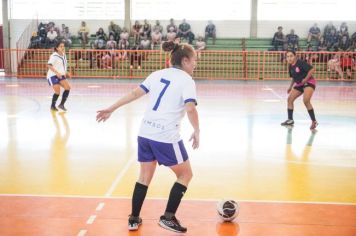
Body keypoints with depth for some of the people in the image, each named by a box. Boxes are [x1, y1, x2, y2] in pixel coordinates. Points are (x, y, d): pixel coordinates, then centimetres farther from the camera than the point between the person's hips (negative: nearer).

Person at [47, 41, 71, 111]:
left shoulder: (64, 55, 10)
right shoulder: (54, 56, -14)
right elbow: (49, 65, -25)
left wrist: (65, 73, 10)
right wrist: (57, 73, -34)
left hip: (61, 76, 7)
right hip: (52, 76, -7)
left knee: (68, 87, -12)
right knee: (57, 91, -16)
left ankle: (61, 104, 1)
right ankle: (52, 106, 9)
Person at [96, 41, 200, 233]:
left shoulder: (157, 74, 11)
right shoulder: (186, 80, -6)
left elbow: (135, 94, 7)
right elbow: (190, 109, -20)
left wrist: (111, 109, 12)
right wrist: (196, 131, -7)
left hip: (145, 133, 7)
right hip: (166, 137, -6)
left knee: (145, 176, 20)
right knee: (185, 174, 13)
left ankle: (134, 219, 25)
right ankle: (168, 217, 12)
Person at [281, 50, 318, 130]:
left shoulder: (301, 63, -20)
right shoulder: (291, 66, 4)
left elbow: (312, 69, -25)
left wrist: (306, 79, -24)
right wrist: (290, 87, 14)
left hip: (309, 83, -9)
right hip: (299, 84, 9)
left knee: (306, 101, -25)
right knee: (290, 99, 4)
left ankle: (314, 121, -14)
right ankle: (290, 120, 17)